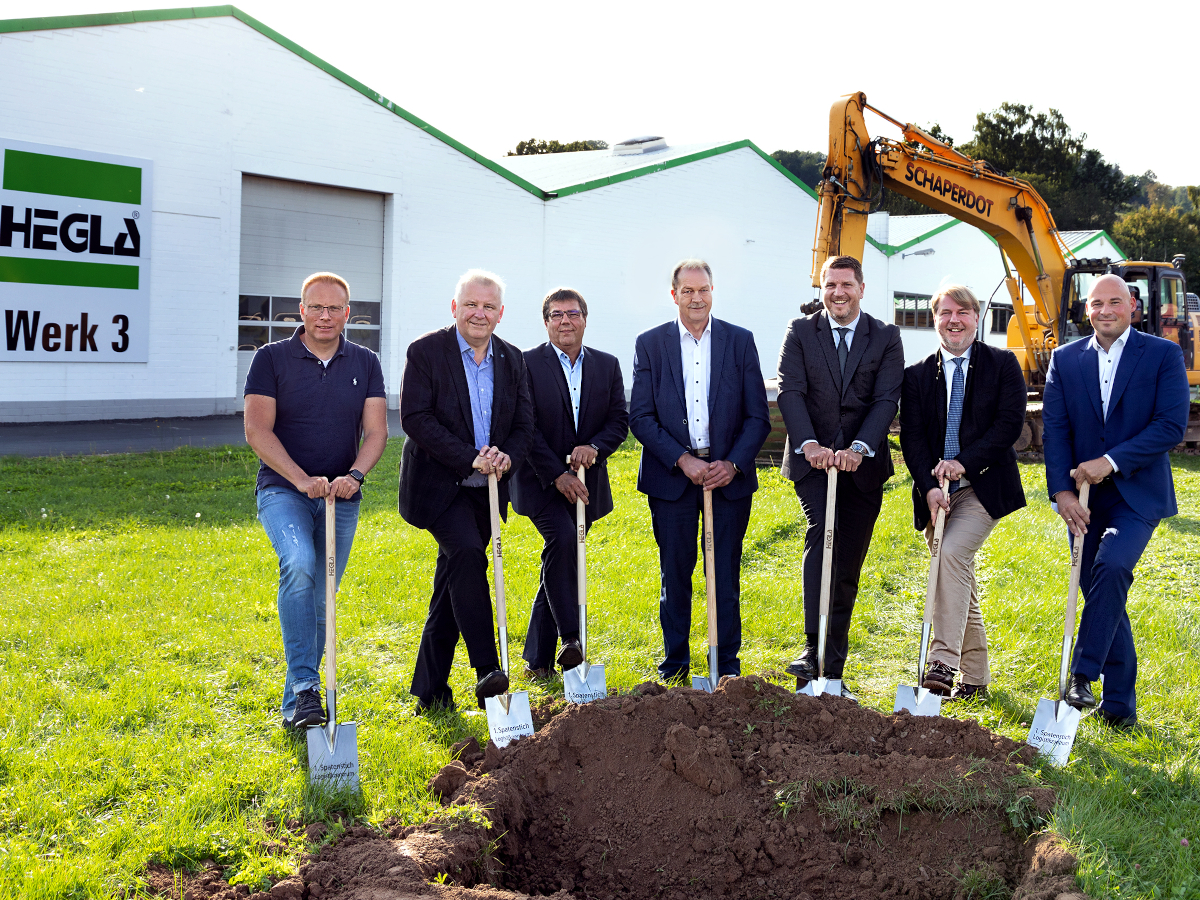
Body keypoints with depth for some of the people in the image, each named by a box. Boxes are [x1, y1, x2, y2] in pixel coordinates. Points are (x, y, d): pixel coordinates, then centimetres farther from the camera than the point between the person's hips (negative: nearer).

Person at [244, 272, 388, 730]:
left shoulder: (365, 363, 6)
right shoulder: (271, 358, -2)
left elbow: (376, 430, 0)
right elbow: (257, 430, -9)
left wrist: (354, 475, -19)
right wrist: (302, 480, -20)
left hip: (342, 498, 3)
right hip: (283, 490, -3)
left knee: (320, 601, 6)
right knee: (299, 565, -29)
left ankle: (297, 701, 19)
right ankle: (303, 685, -25)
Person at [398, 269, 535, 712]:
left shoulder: (511, 359, 10)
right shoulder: (426, 351, -6)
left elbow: (525, 423, 9)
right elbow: (414, 417, -14)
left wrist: (507, 456, -13)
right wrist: (469, 458, -21)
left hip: (485, 490, 5)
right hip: (439, 485, -5)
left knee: (453, 584, 9)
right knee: (467, 555, -27)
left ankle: (430, 690, 19)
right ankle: (487, 671, -24)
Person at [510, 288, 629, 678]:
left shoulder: (607, 365, 8)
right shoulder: (527, 364, -4)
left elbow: (619, 421, 5)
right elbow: (526, 427, -9)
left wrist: (594, 447, -15)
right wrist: (557, 474, -16)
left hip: (585, 482, 4)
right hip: (541, 480, -4)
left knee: (560, 562, 7)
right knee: (563, 540, -27)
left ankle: (538, 658, 16)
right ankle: (570, 639, -20)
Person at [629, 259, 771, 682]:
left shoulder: (740, 341, 3)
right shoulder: (650, 343, 2)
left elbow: (758, 416, 2)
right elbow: (641, 417, -2)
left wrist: (733, 464, -11)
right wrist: (682, 460, -13)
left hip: (729, 473, 0)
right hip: (671, 474, 0)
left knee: (726, 575, 5)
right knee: (674, 573, 6)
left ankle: (727, 663, 17)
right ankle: (675, 661, 21)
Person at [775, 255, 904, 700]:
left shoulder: (886, 337, 6)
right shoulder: (800, 332, 5)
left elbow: (887, 400, -5)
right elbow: (790, 392, -6)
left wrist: (858, 448, -21)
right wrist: (810, 444, -22)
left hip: (862, 464, 1)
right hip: (813, 460, -1)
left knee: (846, 570, 5)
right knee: (821, 536, -26)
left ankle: (832, 673, 13)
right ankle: (814, 650, -31)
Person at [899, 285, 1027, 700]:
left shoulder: (1002, 365, 2)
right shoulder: (917, 375, 7)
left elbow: (1010, 424, -7)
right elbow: (911, 437, 0)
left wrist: (964, 462, -18)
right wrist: (929, 486, -15)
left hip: (983, 488, -3)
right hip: (937, 491, 3)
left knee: (952, 554, -25)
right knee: (961, 580, 8)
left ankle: (943, 663, -26)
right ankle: (975, 678, 19)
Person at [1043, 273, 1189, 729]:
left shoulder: (1163, 354, -1)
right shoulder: (1065, 359, 7)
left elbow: (1172, 426, -10)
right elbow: (1054, 429, 1)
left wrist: (1111, 461, -18)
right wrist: (1062, 490, -10)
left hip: (1137, 493, -3)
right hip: (1084, 496, 3)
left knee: (1111, 566, -26)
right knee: (1102, 589, 7)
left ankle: (1082, 674, -15)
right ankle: (1119, 701, 18)